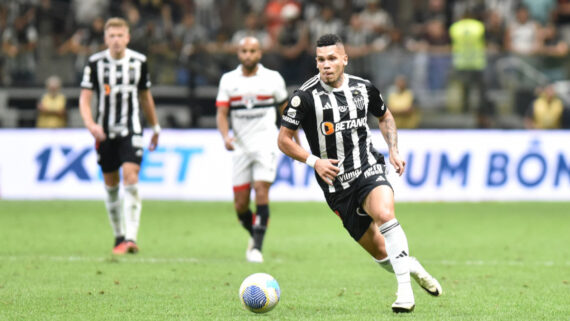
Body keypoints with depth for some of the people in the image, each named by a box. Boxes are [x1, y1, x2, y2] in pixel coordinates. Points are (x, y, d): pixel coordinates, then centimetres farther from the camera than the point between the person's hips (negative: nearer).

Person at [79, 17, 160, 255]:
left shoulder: (139, 61, 1)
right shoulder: (95, 62, -3)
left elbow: (145, 96, 14)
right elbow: (85, 98, -5)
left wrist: (155, 127, 21)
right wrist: (89, 123, -23)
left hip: (131, 131, -1)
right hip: (105, 133, 1)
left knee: (130, 178, -17)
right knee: (111, 185, 8)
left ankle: (131, 238, -21)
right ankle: (119, 236, 23)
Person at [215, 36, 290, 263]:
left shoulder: (272, 78, 2)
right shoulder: (228, 80, 5)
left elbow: (286, 110, 13)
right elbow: (221, 113, 1)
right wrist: (225, 136, -18)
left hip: (266, 144, -2)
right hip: (241, 147, 2)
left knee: (261, 191, -19)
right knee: (240, 204, 1)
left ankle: (257, 247, -17)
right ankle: (255, 235, 30)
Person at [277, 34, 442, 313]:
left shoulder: (363, 88, 3)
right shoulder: (306, 96, -7)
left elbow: (385, 116, 24)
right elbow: (284, 140, -1)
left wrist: (393, 151, 10)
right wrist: (314, 161, -14)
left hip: (369, 169, 0)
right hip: (336, 184, 0)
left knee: (384, 214, -32)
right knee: (379, 251, -1)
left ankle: (405, 290, -28)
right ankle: (412, 268, 31)